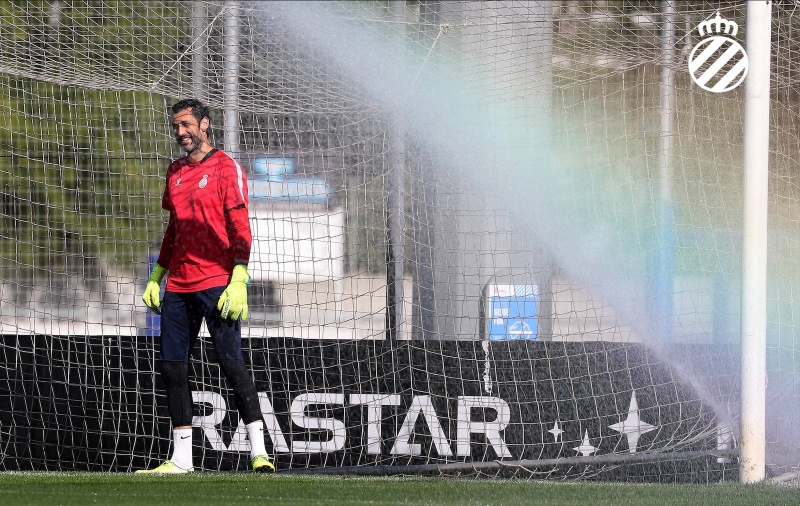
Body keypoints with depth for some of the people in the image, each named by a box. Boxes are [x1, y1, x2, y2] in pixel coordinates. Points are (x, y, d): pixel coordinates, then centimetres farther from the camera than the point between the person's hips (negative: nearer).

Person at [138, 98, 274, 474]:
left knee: (230, 361, -13)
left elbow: (241, 231, -9)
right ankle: (181, 458, 10)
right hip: (178, 286, 7)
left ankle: (259, 452, -12)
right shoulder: (175, 172, 17)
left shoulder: (226, 169, -4)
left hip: (216, 284, -7)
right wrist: (156, 277, 19)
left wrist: (238, 282, -18)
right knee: (172, 367, 4)